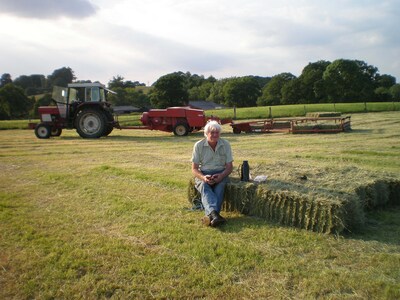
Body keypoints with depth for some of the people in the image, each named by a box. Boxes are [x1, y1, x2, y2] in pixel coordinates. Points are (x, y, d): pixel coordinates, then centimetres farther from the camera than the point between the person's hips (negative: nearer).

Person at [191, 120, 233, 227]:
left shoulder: (225, 144, -1)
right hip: (203, 174, -1)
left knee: (220, 186, -33)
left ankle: (210, 215, -46)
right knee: (204, 186, -34)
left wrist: (221, 175, -21)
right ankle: (214, 213, -56)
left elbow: (229, 166, 1)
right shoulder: (199, 145, -3)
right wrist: (203, 177, -23)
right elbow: (194, 169, -2)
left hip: (220, 173, 1)